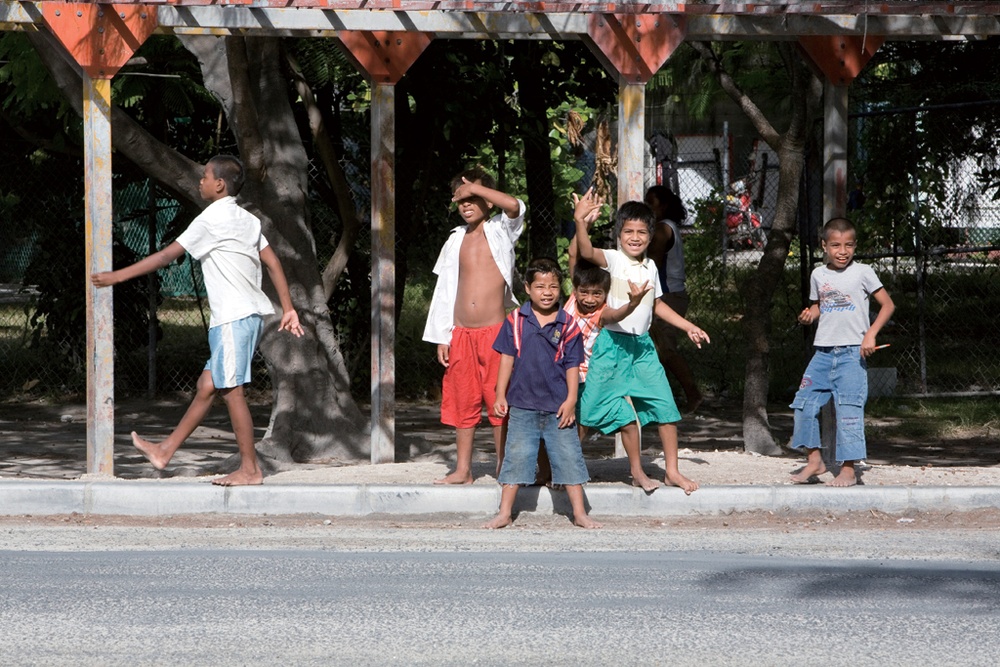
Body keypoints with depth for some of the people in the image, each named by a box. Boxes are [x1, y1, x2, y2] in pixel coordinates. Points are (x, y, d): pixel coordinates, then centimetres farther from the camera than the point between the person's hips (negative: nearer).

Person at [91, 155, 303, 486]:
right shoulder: (247, 219, 15)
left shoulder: (211, 220, -11)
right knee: (207, 385, 12)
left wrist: (117, 276, -6)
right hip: (250, 313, 9)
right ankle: (165, 451, 18)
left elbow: (166, 255, -10)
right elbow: (272, 262, 13)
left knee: (231, 391, -4)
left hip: (234, 318, -9)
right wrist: (288, 309, 15)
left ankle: (250, 469, -2)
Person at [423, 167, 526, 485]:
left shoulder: (500, 231, 2)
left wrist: (475, 187, -12)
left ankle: (503, 467, 5)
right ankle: (463, 470, 10)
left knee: (499, 401, -3)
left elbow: (515, 206, -21)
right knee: (462, 401, 5)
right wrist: (441, 337, 9)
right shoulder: (456, 240, 13)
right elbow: (445, 290, 14)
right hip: (461, 335, 4)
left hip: (494, 331, -4)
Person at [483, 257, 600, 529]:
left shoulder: (567, 324, -1)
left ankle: (580, 513, 11)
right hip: (522, 405, 0)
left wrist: (571, 399, -6)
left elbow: (572, 364, 1)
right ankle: (505, 513, 10)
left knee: (568, 458, 4)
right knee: (517, 456, 4)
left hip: (558, 406, 0)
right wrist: (500, 395, 1)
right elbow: (507, 358, 4)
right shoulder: (515, 321, 0)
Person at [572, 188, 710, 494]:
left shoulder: (650, 267, 12)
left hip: (642, 345, 6)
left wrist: (688, 327, 26)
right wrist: (580, 221, -46)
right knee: (627, 414, -7)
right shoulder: (613, 260, -8)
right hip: (614, 343, -6)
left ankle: (672, 471, 11)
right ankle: (636, 470, 8)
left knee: (666, 407, 1)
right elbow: (587, 252, -30)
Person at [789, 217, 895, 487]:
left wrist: (871, 334, -11)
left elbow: (887, 304, -1)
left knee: (849, 409, -8)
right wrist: (808, 316, 0)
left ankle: (848, 469, -2)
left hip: (852, 352, -5)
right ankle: (814, 460, 14)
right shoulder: (818, 275, 10)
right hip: (823, 351, 5)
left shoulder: (862, 273, -2)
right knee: (804, 402, 1)